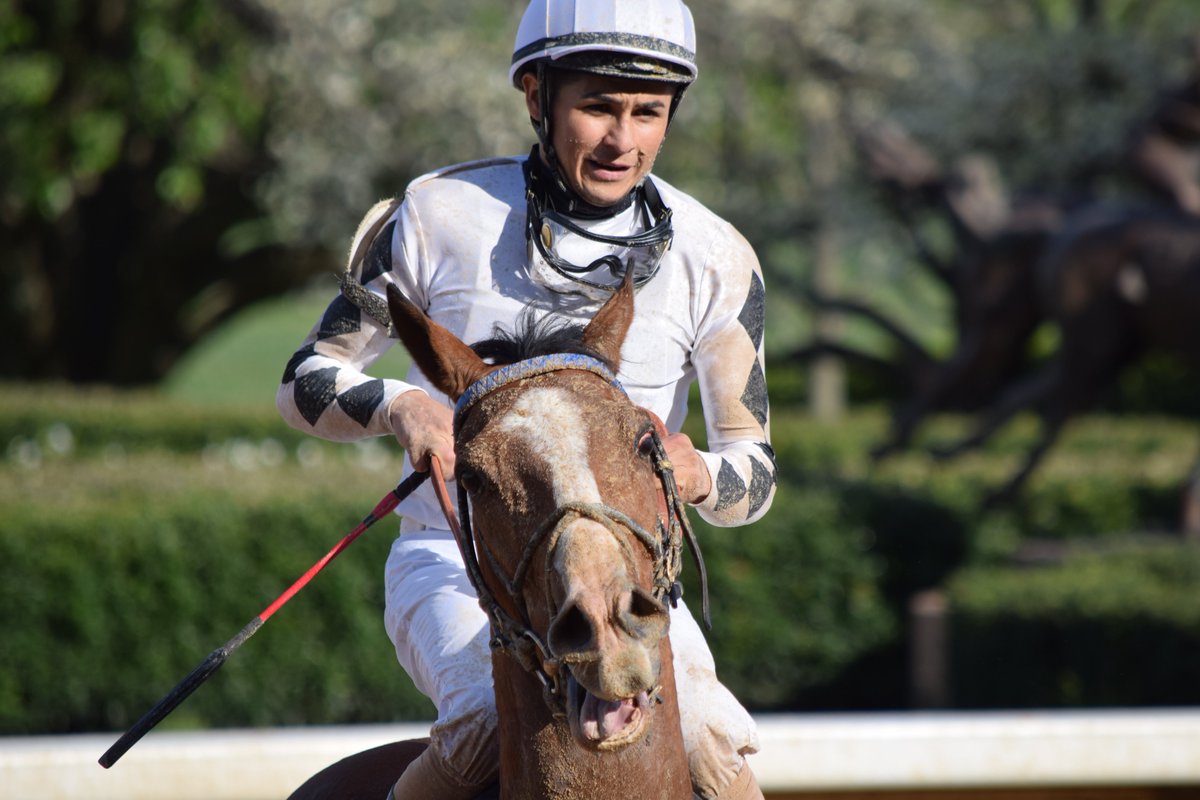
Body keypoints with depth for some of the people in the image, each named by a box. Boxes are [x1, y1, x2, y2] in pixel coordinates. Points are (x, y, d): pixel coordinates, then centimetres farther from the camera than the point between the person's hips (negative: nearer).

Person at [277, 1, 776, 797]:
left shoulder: (714, 259, 0)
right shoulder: (438, 217, -3)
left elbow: (754, 469, 3)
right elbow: (308, 381, 4)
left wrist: (700, 477, -21)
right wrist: (398, 404, -19)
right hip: (455, 563, -2)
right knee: (498, 716, -34)